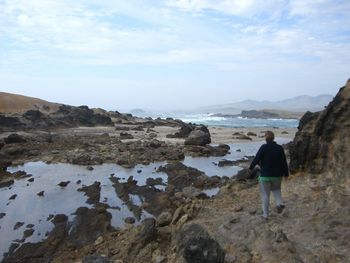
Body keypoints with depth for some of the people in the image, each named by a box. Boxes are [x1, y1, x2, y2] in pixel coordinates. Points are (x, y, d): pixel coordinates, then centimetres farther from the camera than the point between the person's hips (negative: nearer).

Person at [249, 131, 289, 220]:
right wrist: (286, 173, 14)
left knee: (265, 195, 8)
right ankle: (279, 203, 3)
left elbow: (257, 158, -13)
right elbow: (284, 162, 2)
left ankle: (265, 214, 14)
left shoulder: (264, 147, -15)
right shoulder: (280, 148, -2)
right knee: (276, 189, 28)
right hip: (277, 175, 4)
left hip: (265, 175, -4)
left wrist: (251, 167, 5)